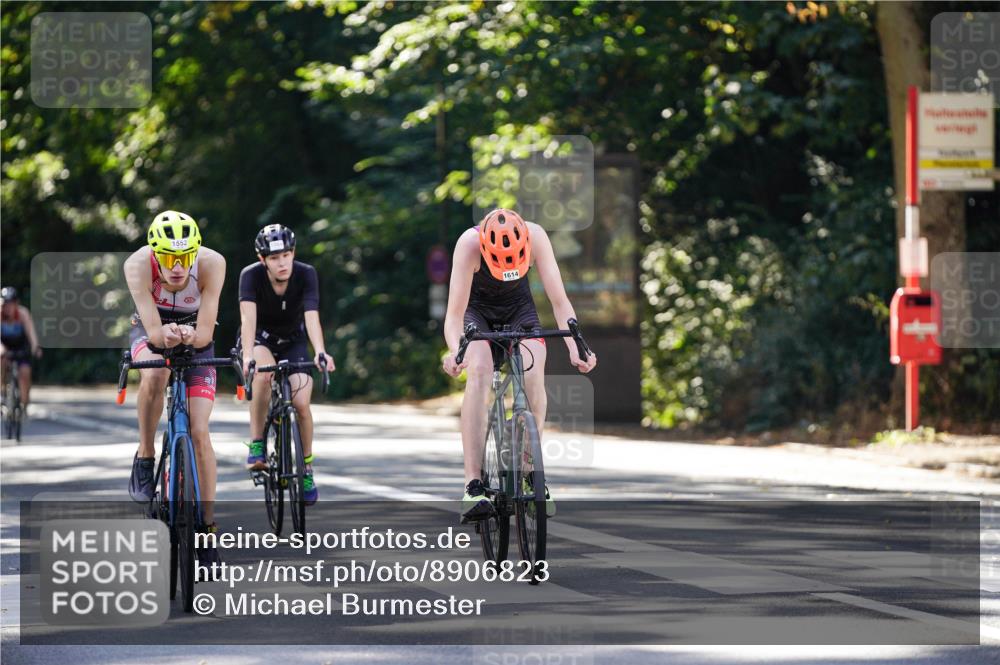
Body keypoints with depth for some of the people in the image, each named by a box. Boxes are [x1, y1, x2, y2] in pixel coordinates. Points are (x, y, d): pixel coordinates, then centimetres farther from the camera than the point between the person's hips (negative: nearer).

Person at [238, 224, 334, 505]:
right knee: (263, 374, -36)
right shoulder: (251, 275, -27)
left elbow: (312, 316, -36)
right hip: (259, 338, -1)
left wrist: (320, 352, -53)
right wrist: (247, 355, -56)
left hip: (293, 340, 1)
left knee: (301, 403, -16)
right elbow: (248, 317, -39)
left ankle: (306, 468, 6)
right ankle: (256, 445, -22)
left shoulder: (306, 274, -24)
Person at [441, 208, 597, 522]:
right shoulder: (469, 243, -35)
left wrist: (575, 347, -43)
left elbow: (559, 301, -28)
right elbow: (454, 315, -37)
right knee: (479, 373, -29)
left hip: (518, 307, 2)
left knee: (534, 375, -25)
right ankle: (473, 485, -33)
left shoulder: (536, 237, -31)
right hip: (477, 308, -2)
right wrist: (455, 352, -56)